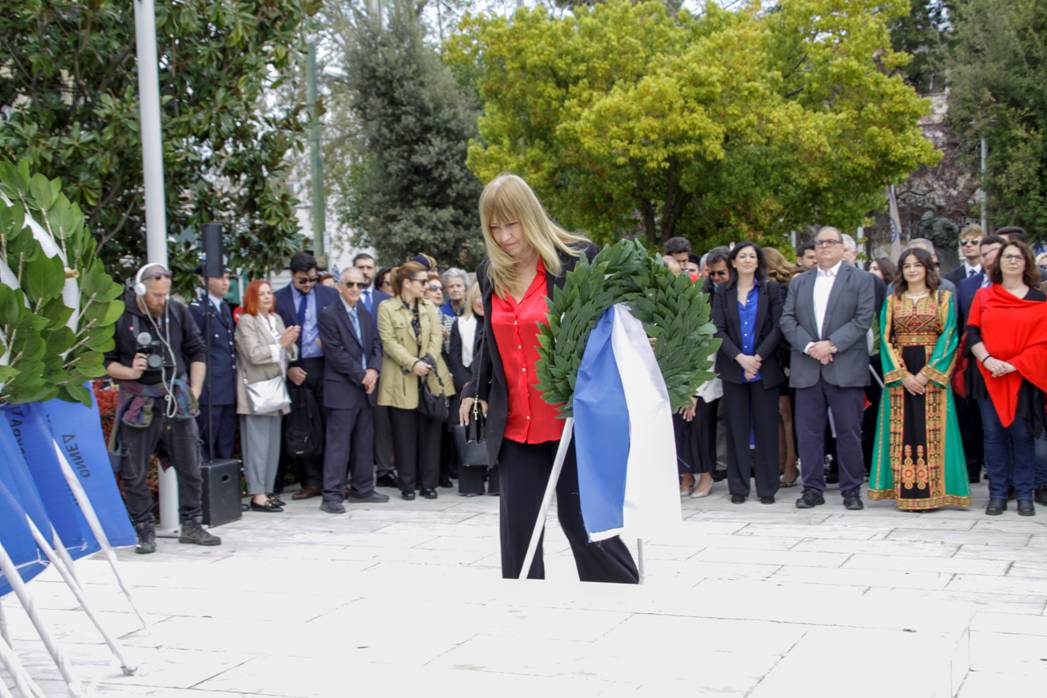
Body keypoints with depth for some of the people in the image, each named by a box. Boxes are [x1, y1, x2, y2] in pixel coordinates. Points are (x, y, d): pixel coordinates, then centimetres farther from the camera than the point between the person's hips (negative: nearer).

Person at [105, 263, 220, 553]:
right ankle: (145, 531, 15)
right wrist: (130, 372, -17)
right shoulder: (119, 317, -6)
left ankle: (191, 526, 22)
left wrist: (194, 392, 6)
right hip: (139, 405, -3)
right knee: (134, 473, 2)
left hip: (177, 401, 3)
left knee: (190, 467, 8)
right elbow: (104, 361, 0)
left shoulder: (178, 312, 5)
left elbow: (197, 353, 12)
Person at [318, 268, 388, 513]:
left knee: (365, 441, 12)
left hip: (366, 387, 7)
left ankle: (362, 489, 23)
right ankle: (332, 495, -5)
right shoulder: (329, 315, -8)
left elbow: (375, 344, 12)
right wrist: (361, 375, -13)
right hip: (342, 389, -7)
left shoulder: (366, 313, 14)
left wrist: (373, 370, -6)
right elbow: (335, 352, -14)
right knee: (338, 442, -7)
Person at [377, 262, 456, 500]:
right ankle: (407, 484, 9)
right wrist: (413, 363, -17)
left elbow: (437, 337, 4)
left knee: (430, 431, 4)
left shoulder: (429, 308, 12)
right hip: (402, 381, -4)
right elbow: (389, 341, -9)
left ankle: (428, 483, 11)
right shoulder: (387, 308, -2)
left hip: (431, 379, 4)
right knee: (405, 433, 0)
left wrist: (428, 361, -13)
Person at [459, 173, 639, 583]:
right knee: (517, 526, 4)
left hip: (572, 418, -5)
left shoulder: (577, 259, -8)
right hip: (516, 424, 5)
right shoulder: (490, 273, 9)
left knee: (579, 518, 0)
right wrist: (476, 389, 17)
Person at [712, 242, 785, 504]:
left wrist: (758, 357, -12)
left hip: (765, 368, -1)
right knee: (737, 428, 4)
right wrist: (740, 358, -13)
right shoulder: (723, 292, 8)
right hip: (733, 369, 1)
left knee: (765, 427, 1)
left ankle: (767, 487, 9)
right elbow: (719, 330, 0)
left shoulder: (771, 289, 5)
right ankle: (738, 487, 10)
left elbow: (777, 328, -2)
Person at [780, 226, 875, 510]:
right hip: (807, 368, 3)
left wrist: (831, 344, -14)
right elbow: (787, 320, 6)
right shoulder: (799, 282, 16)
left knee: (849, 431, 0)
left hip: (846, 367, -3)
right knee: (808, 431, 4)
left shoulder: (861, 279, 5)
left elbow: (863, 320, -5)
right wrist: (809, 346, -10)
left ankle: (851, 490, 10)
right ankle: (813, 489, 12)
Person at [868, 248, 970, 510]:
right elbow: (886, 339, 4)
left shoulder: (944, 298, 5)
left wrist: (926, 373, -13)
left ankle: (930, 492, -2)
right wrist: (903, 375, -9)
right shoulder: (892, 301, 11)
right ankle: (905, 493, 2)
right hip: (899, 375, 2)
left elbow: (948, 336, -3)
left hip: (933, 373, -2)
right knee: (902, 431, -1)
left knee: (930, 432, -4)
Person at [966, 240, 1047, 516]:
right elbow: (972, 333, 5)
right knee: (993, 433, 1)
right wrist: (988, 360, -12)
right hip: (989, 377, 2)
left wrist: (1013, 364, -13)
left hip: (1024, 377, -1)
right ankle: (997, 494, 7)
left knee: (1022, 434, -2)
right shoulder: (983, 296, 11)